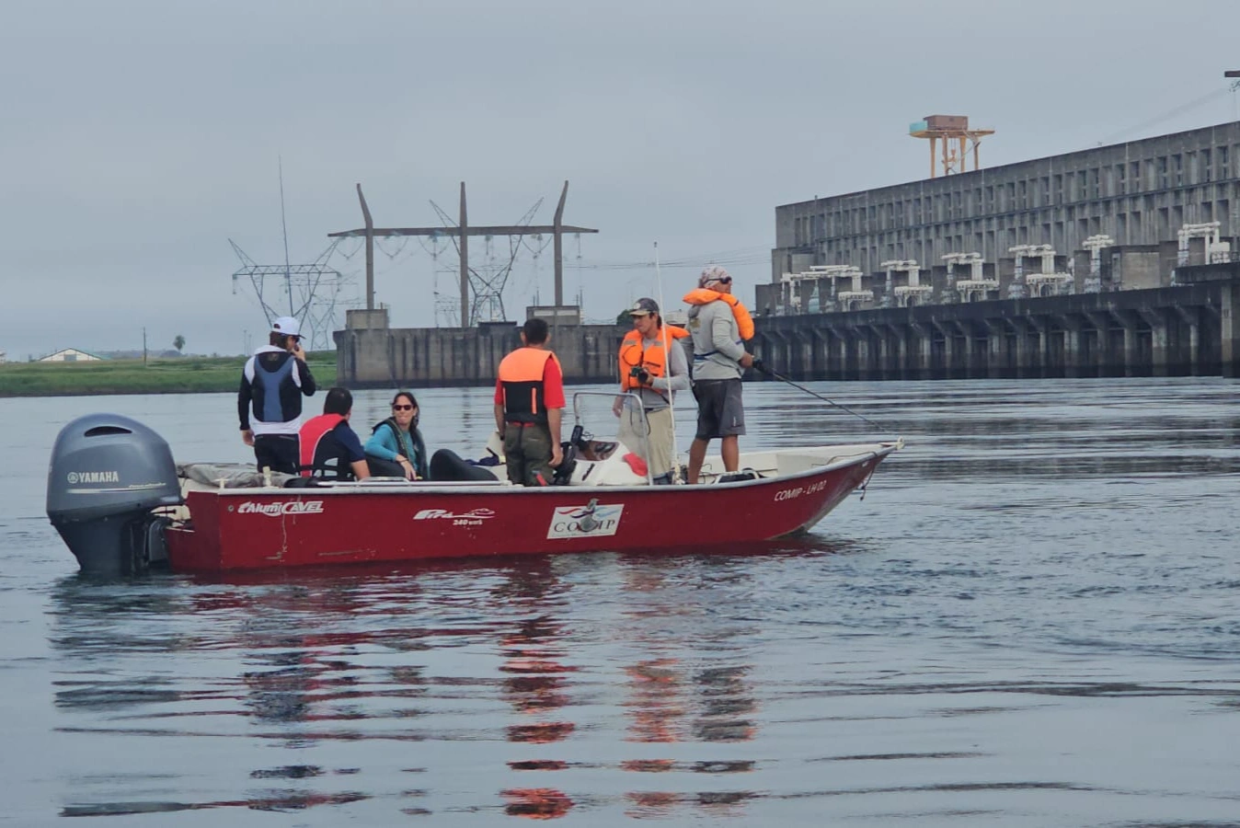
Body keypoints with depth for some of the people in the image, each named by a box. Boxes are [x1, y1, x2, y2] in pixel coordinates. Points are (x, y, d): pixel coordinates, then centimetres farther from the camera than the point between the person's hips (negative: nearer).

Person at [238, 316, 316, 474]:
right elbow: (310, 390, 7)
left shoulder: (252, 363, 3)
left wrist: (245, 428, 20)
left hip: (262, 436, 3)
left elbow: (242, 399, 9)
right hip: (288, 436, -3)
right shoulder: (295, 364, -8)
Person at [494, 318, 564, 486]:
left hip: (512, 433, 5)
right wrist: (556, 445, -11)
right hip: (537, 434, -5)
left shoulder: (506, 362, 9)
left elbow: (499, 406, 14)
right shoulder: (547, 363, -8)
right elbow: (553, 409, -14)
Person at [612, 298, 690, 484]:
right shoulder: (630, 340, 13)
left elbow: (684, 380, -10)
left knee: (659, 469, -2)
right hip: (631, 411, 5)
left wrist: (654, 381, -20)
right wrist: (619, 399, 20)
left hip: (658, 412, -5)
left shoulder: (670, 343, -4)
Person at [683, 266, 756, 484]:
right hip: (723, 376, -9)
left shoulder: (695, 310, 14)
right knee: (730, 432, -10)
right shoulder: (721, 307, -12)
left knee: (703, 433, 14)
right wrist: (742, 357, -11)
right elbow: (721, 341, -23)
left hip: (701, 376, 9)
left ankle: (691, 483, 18)